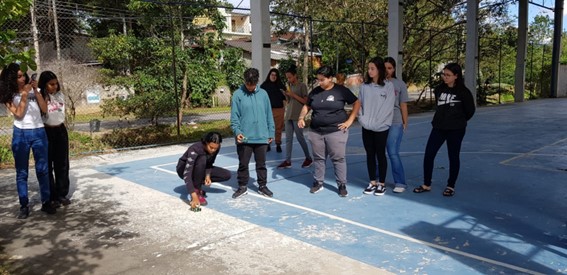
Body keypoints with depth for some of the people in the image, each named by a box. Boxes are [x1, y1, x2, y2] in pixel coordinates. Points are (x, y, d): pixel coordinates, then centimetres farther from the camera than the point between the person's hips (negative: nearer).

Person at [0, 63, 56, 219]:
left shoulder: (33, 90, 7)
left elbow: (44, 109, -1)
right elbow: (18, 114, -10)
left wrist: (36, 91, -8)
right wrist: (24, 94, -12)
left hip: (39, 132, 1)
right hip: (20, 134, -1)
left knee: (42, 169, 2)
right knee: (21, 172, 3)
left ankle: (46, 202, 10)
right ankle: (24, 206, 9)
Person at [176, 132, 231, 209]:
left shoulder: (216, 148, -19)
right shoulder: (195, 149, -37)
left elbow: (209, 163, -2)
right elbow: (187, 174, -43)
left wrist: (207, 175, -24)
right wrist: (194, 196, -51)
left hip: (201, 170, 6)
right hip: (184, 169, -6)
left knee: (227, 175, -10)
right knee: (202, 159, -38)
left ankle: (197, 185, 1)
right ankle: (196, 190, -22)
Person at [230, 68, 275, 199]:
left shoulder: (263, 94, 3)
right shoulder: (238, 94, -4)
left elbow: (269, 115, 8)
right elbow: (234, 117, -6)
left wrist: (271, 133, 7)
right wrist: (237, 131, -19)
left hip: (261, 137, 2)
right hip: (244, 138, -2)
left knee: (261, 163, 14)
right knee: (243, 164, 9)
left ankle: (262, 186, 28)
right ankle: (242, 187, 25)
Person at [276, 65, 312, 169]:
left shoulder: (302, 85, -4)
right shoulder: (290, 86, 15)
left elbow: (305, 101, -8)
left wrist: (293, 95, -12)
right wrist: (286, 95, -1)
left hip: (297, 116, -6)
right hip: (288, 115, 6)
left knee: (300, 137, 0)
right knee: (288, 138, 3)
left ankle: (308, 158, 16)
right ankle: (287, 161, 4)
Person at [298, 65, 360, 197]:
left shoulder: (341, 90, -5)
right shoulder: (315, 91, 6)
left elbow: (357, 103, 2)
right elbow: (306, 106, 18)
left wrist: (349, 120, -5)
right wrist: (301, 118, -1)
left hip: (336, 131, -4)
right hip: (316, 132, 4)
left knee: (338, 158, 1)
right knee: (318, 158, 11)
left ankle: (342, 185, 12)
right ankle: (318, 182, 24)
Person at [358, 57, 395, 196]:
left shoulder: (388, 86, -6)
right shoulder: (364, 86, 4)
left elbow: (388, 107, -10)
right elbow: (359, 104, 6)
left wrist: (375, 123, -14)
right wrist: (363, 120, -8)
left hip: (381, 128, -3)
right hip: (366, 128, 4)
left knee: (380, 155, 4)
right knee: (370, 155, 10)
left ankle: (381, 184, 16)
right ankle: (372, 183, 22)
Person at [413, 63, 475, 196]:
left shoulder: (463, 92, -9)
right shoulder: (439, 89, 3)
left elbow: (470, 111, 0)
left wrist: (459, 121, 11)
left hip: (456, 130, -4)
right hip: (438, 127, 4)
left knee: (453, 157, 7)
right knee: (428, 155, 0)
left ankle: (450, 186, 21)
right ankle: (426, 184, 13)